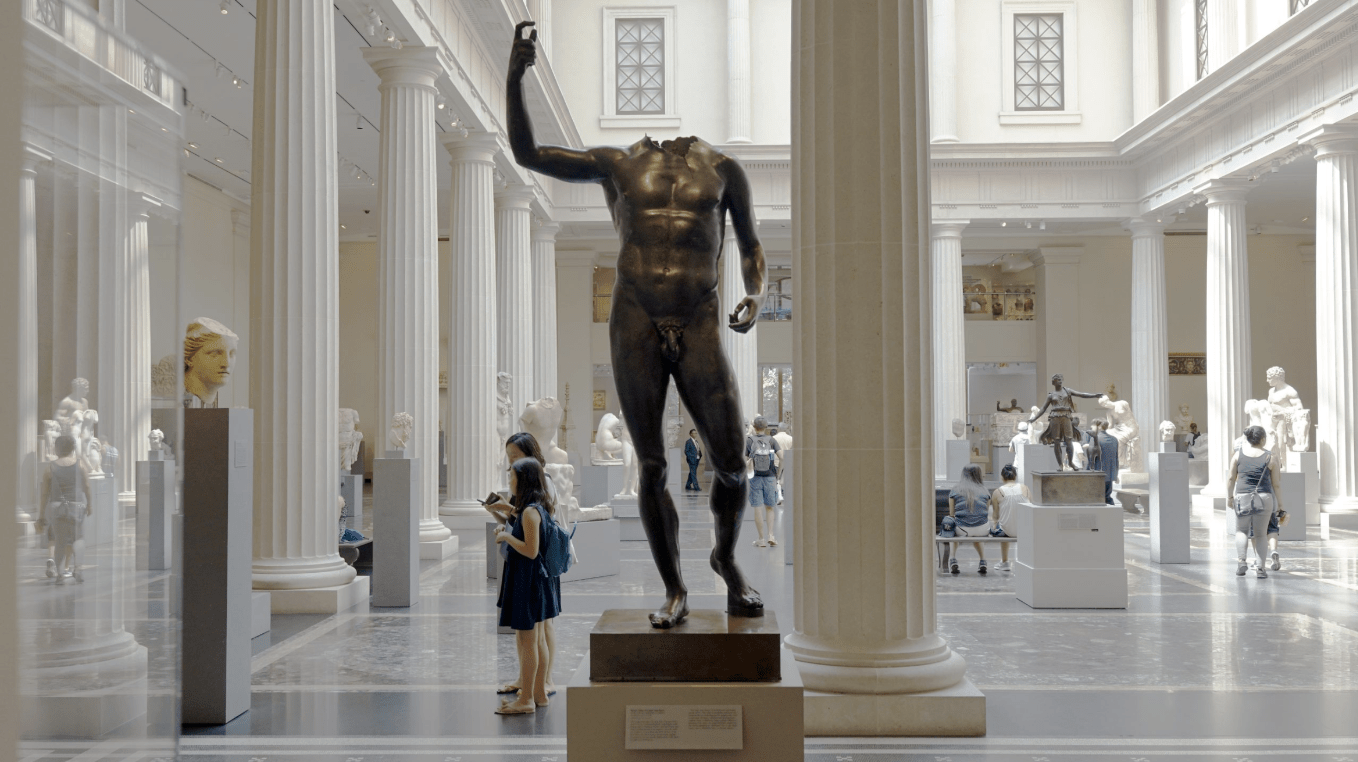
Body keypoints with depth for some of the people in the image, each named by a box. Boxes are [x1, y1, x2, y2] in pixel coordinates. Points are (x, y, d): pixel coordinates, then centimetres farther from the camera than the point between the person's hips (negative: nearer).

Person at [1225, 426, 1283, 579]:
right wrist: (1279, 500, 16)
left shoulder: (1238, 454, 0)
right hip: (1264, 498, 0)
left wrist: (1230, 496, 11)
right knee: (1261, 534, 10)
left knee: (1241, 531, 15)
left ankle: (1241, 560, -6)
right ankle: (1261, 568, 6)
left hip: (1242, 498, 0)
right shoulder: (1270, 457, -2)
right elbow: (1275, 482, 3)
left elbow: (1231, 478, 1)